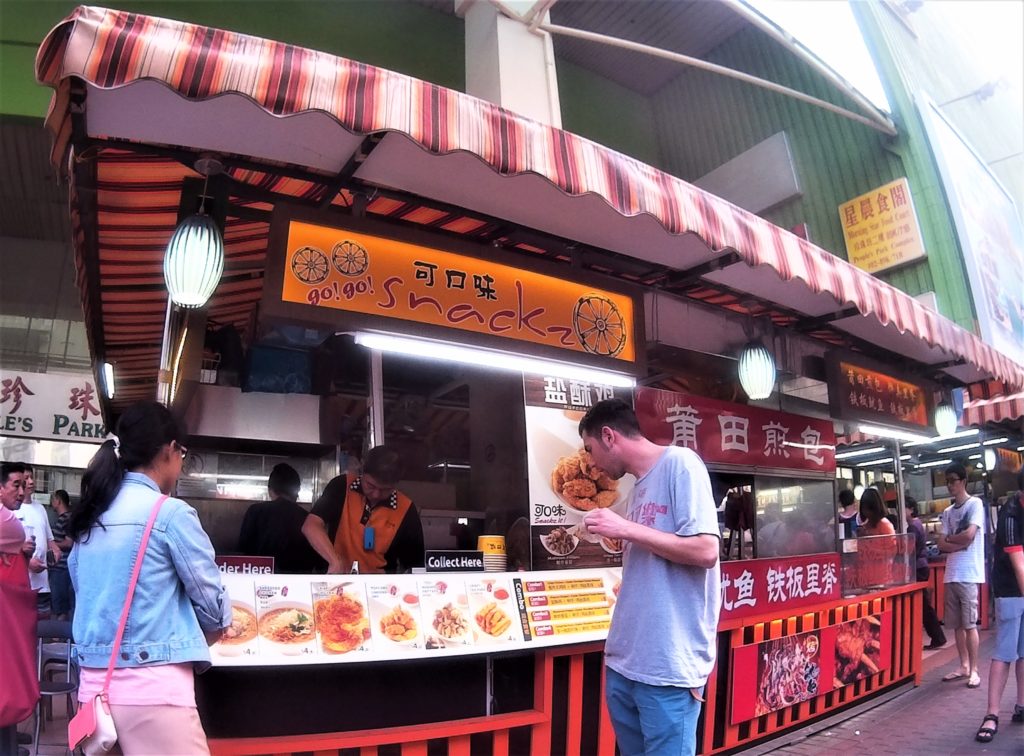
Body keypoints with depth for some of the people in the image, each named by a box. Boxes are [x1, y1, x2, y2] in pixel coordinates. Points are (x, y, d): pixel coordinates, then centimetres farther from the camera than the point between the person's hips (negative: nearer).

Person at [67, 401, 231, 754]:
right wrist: (199, 638, 15)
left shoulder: (89, 517, 7)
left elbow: (90, 594, 13)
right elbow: (213, 605, -7)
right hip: (152, 687, -7)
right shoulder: (170, 513, -13)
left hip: (95, 684, 8)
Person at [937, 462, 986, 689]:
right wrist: (960, 544, -8)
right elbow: (941, 545, 8)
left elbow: (969, 535, -16)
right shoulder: (947, 512, 14)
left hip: (969, 574, -6)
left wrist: (949, 538, 1)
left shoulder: (975, 504, -4)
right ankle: (964, 666, 19)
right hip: (951, 574, 6)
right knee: (956, 624, 10)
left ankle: (974, 670, 6)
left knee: (969, 623, -3)